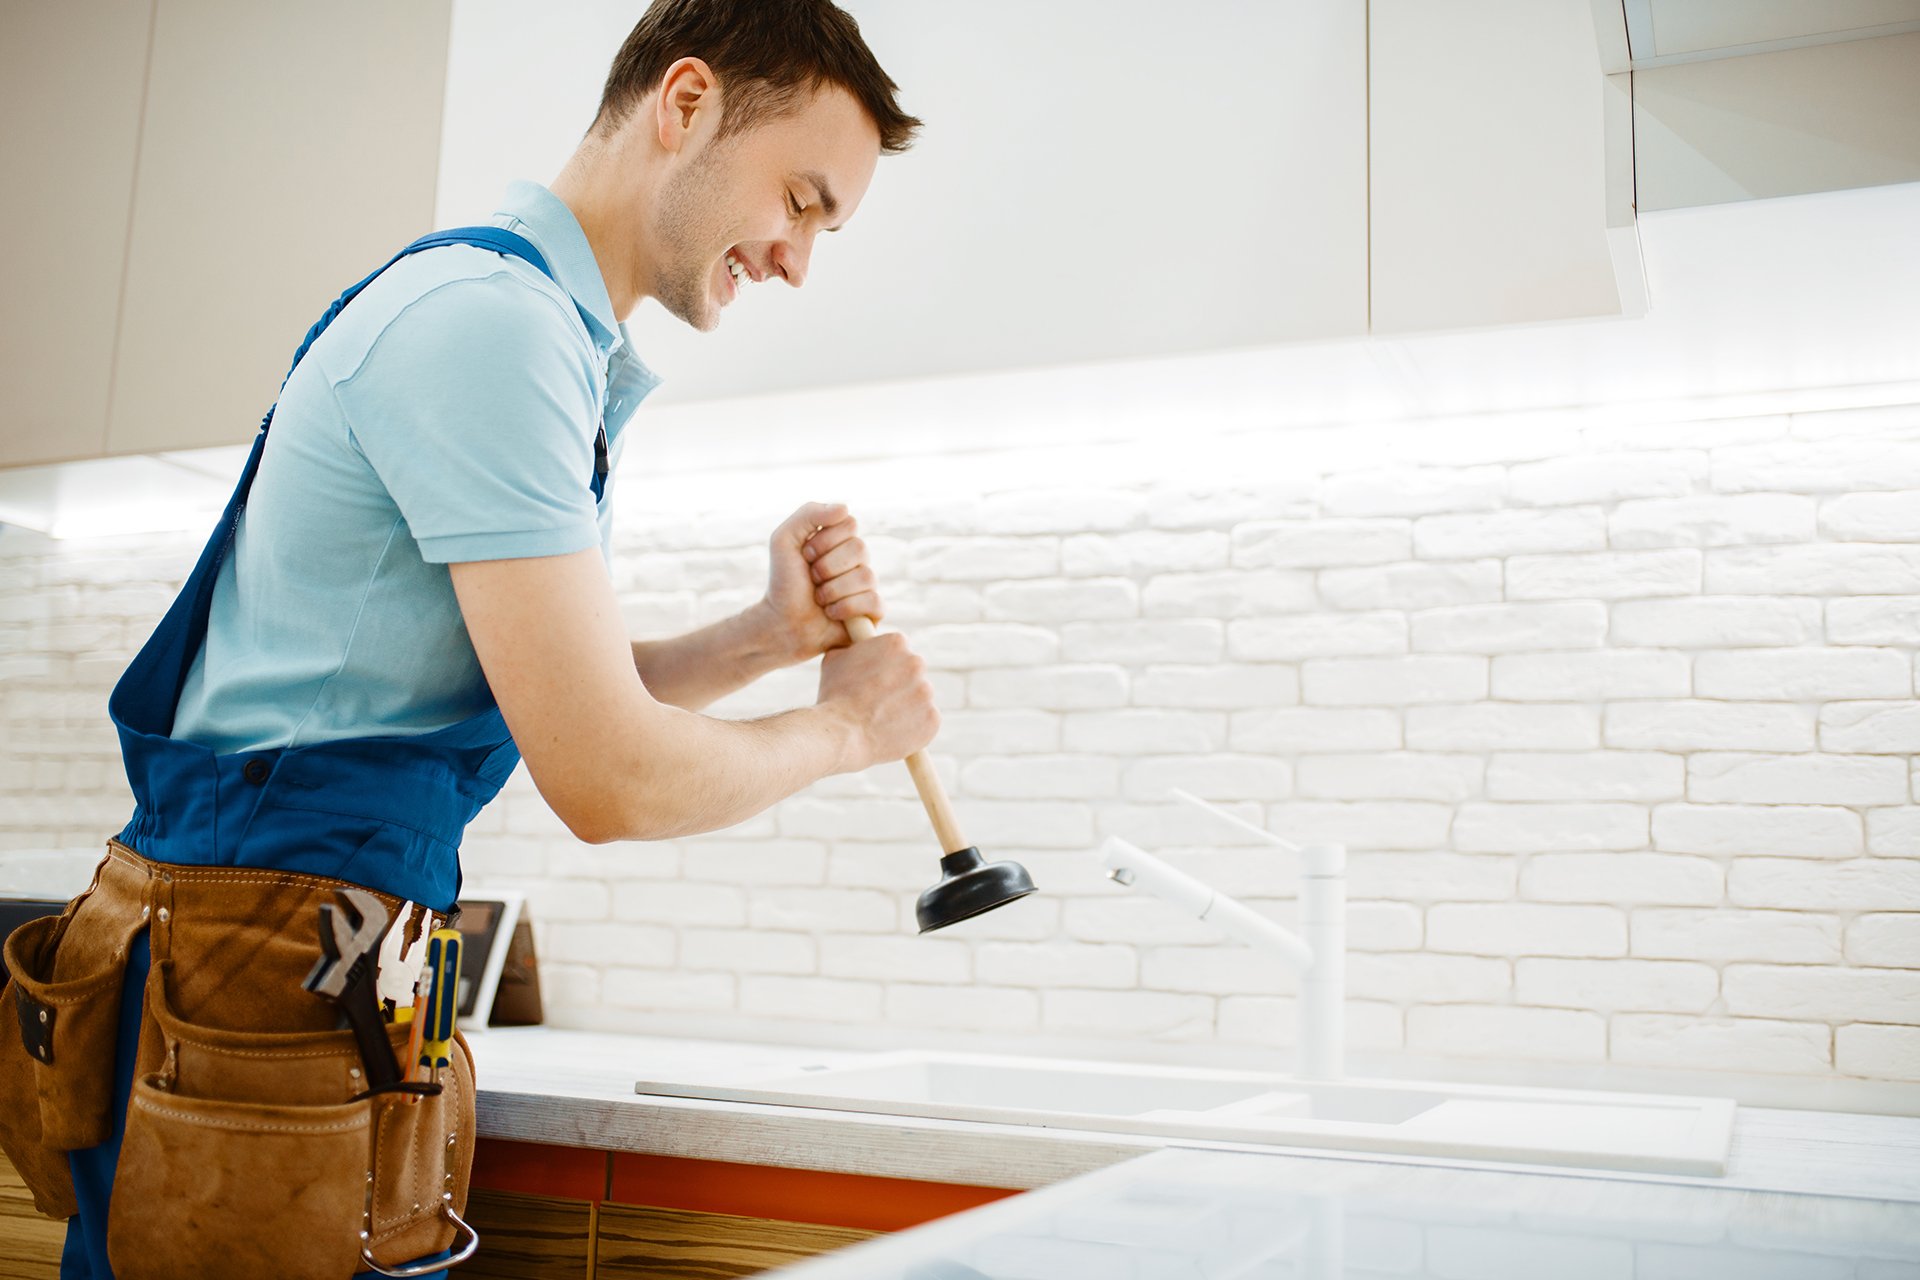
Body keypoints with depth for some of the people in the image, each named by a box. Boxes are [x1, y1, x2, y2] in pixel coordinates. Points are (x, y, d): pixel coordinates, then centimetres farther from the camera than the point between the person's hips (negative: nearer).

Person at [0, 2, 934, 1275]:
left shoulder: (564, 356, 16)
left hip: (338, 970, 10)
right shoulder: (490, 319, -18)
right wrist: (842, 726, -4)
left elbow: (565, 688, 19)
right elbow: (608, 777, -22)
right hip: (259, 982, -10)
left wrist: (768, 635, 4)